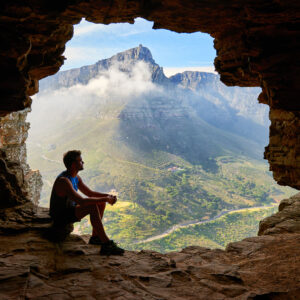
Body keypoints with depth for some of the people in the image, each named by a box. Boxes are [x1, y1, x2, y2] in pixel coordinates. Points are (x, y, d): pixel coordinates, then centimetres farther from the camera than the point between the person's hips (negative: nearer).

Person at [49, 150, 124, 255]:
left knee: (101, 203, 5)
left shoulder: (76, 177, 4)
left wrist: (108, 196, -5)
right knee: (93, 207, -28)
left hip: (70, 209, 10)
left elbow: (90, 193, 12)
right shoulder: (63, 181, -27)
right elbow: (81, 201, -35)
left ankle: (95, 237, 9)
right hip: (61, 216, -10)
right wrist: (105, 199, -28)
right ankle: (106, 244, -26)